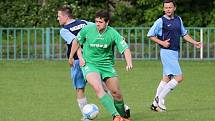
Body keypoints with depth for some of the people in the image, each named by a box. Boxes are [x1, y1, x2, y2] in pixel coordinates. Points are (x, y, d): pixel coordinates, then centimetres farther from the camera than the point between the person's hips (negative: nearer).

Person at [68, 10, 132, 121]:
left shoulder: (113, 34, -12)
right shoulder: (87, 29, -10)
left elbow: (125, 48, -16)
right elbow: (77, 41, 8)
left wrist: (129, 63, -34)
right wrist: (71, 57, 16)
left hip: (107, 65, 2)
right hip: (90, 64, -2)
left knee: (116, 93, 1)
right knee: (98, 88, -27)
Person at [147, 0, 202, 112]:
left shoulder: (178, 19, 12)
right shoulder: (160, 21, -8)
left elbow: (184, 34, 23)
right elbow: (150, 35, -3)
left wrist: (194, 42, 13)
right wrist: (161, 42, -14)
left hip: (175, 52, 8)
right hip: (167, 52, -8)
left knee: (166, 79, 12)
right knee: (178, 77, -13)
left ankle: (155, 104, 19)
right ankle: (160, 99, -5)